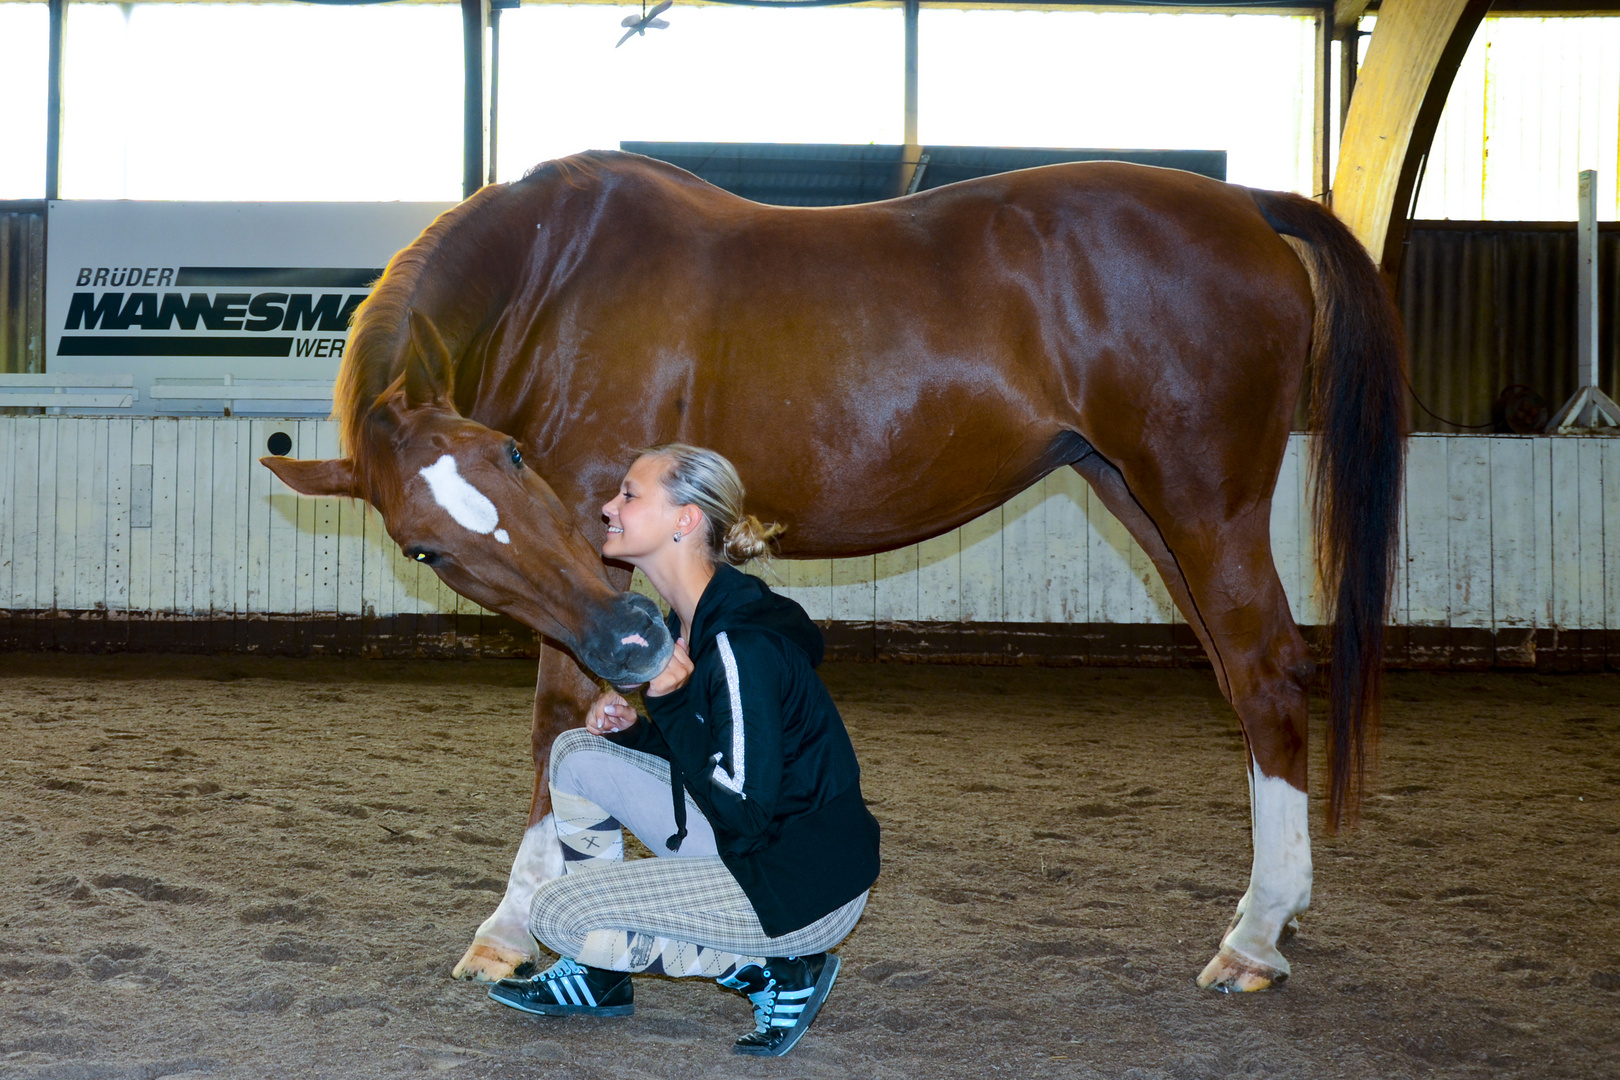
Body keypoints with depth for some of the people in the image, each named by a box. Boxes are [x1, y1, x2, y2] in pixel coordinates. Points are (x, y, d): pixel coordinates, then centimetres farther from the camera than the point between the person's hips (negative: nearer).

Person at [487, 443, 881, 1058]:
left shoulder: (745, 643, -24)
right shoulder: (690, 621, 7)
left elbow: (742, 811, -24)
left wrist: (670, 699, -22)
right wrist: (633, 728, 1)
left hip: (805, 890, -10)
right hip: (744, 844, 10)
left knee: (555, 913, -9)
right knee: (579, 753, 9)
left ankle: (775, 973, -3)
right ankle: (597, 977, 19)